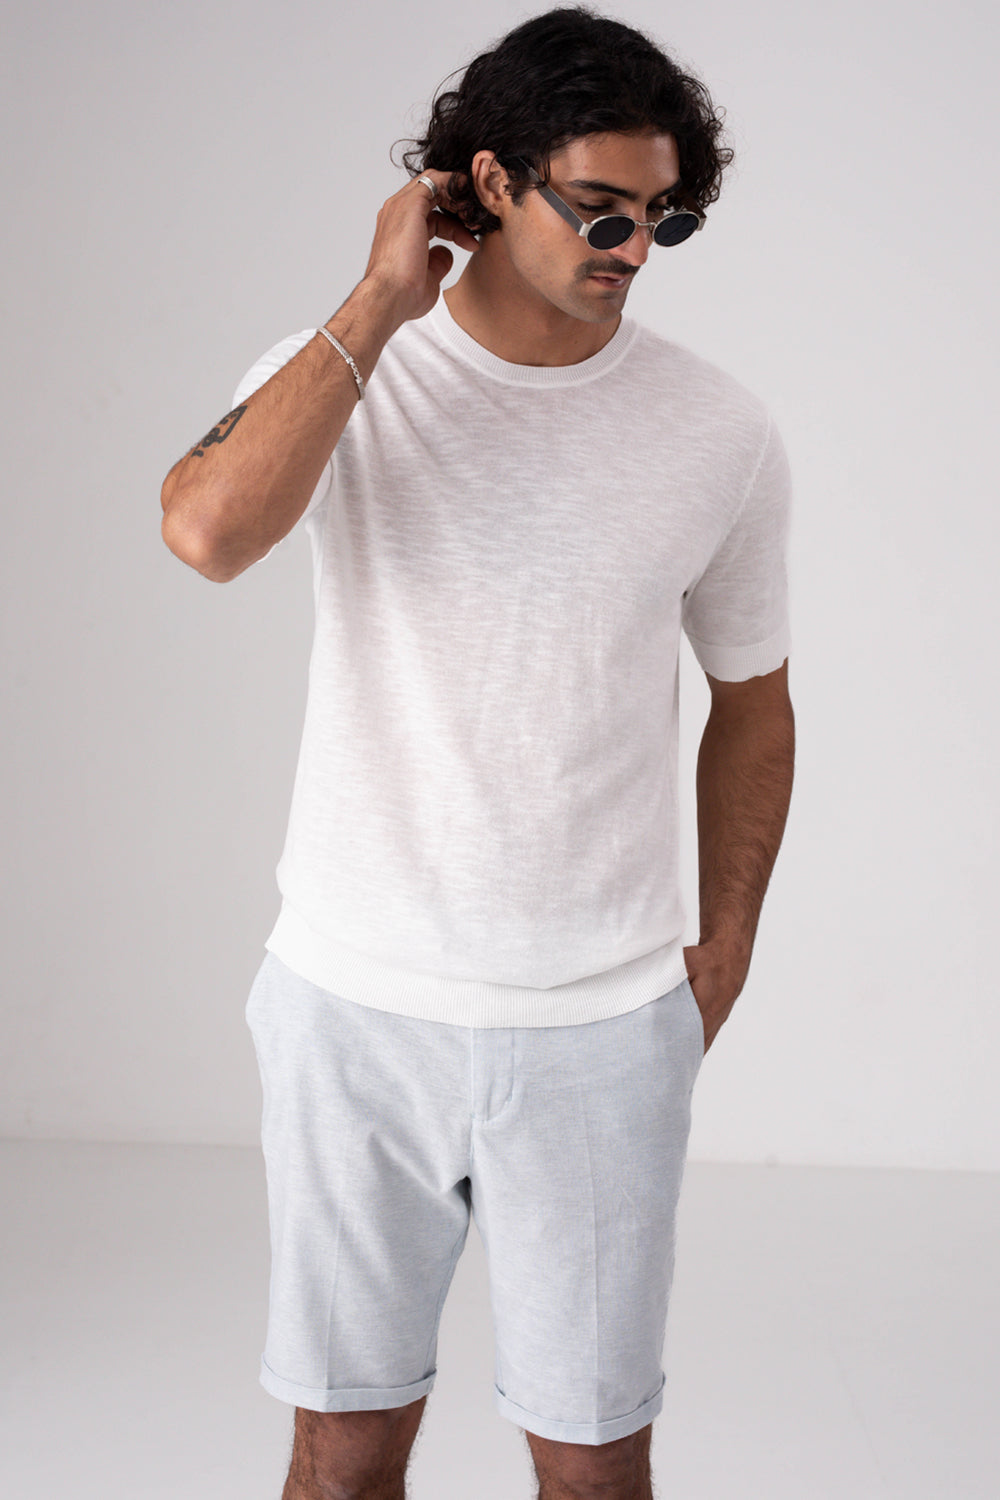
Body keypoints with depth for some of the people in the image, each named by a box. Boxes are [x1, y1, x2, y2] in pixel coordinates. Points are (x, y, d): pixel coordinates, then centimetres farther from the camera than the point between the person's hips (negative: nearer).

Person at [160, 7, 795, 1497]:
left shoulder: (721, 433, -1)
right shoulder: (340, 372, -4)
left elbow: (751, 700, 10)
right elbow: (208, 528, -26)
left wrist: (722, 953, 6)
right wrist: (385, 304, -18)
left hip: (603, 1034, 1)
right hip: (355, 1006, 0)